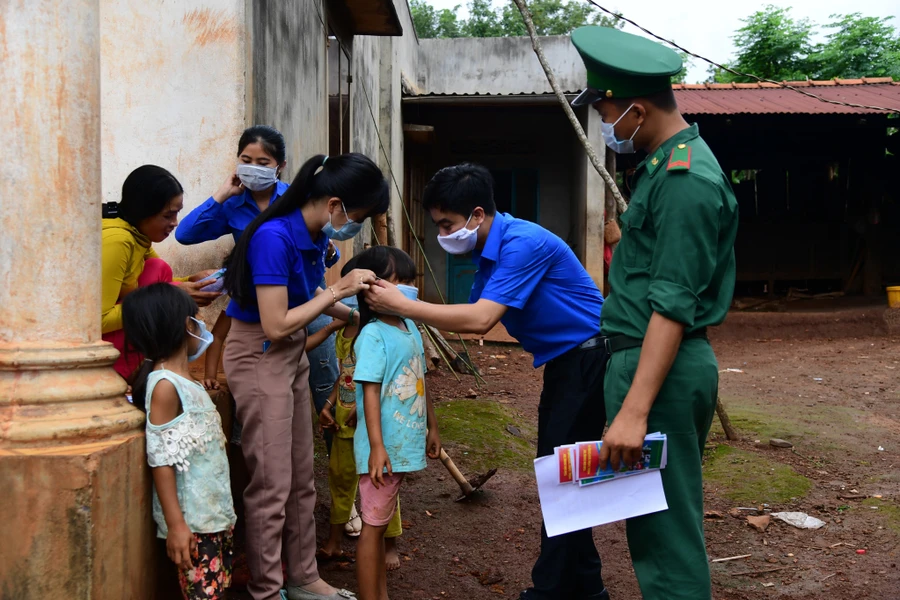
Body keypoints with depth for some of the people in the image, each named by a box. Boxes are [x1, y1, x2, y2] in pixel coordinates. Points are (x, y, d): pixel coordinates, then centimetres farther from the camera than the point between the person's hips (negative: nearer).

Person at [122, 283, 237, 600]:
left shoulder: (187, 381, 11)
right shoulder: (165, 385, -16)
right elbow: (161, 460, -19)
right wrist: (175, 524, -20)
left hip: (214, 510, 9)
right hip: (190, 519, -9)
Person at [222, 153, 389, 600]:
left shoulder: (314, 234, -1)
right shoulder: (274, 237, -25)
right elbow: (275, 325, -25)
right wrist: (337, 291, -19)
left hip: (292, 354, 9)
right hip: (259, 356, -9)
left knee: (302, 478, 15)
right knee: (272, 484, -2)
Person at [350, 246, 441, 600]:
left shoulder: (411, 329, 9)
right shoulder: (373, 335, -15)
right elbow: (370, 391, -20)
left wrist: (432, 427, 22)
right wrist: (377, 446, -25)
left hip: (405, 444, 8)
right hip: (383, 447, -8)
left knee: (382, 521, 17)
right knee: (373, 524, 2)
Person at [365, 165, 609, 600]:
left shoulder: (523, 244, -24)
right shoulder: (490, 251, 7)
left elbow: (479, 320, -31)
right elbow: (471, 318, 7)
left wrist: (402, 306, -25)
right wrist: (400, 309, -2)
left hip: (587, 359, -10)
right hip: (563, 362, 10)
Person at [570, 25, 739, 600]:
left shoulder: (685, 181, -18)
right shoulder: (668, 165, 14)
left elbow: (673, 307, -23)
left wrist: (634, 410, -25)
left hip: (662, 366, -10)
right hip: (643, 356, 10)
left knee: (666, 531, -2)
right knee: (666, 523, 18)